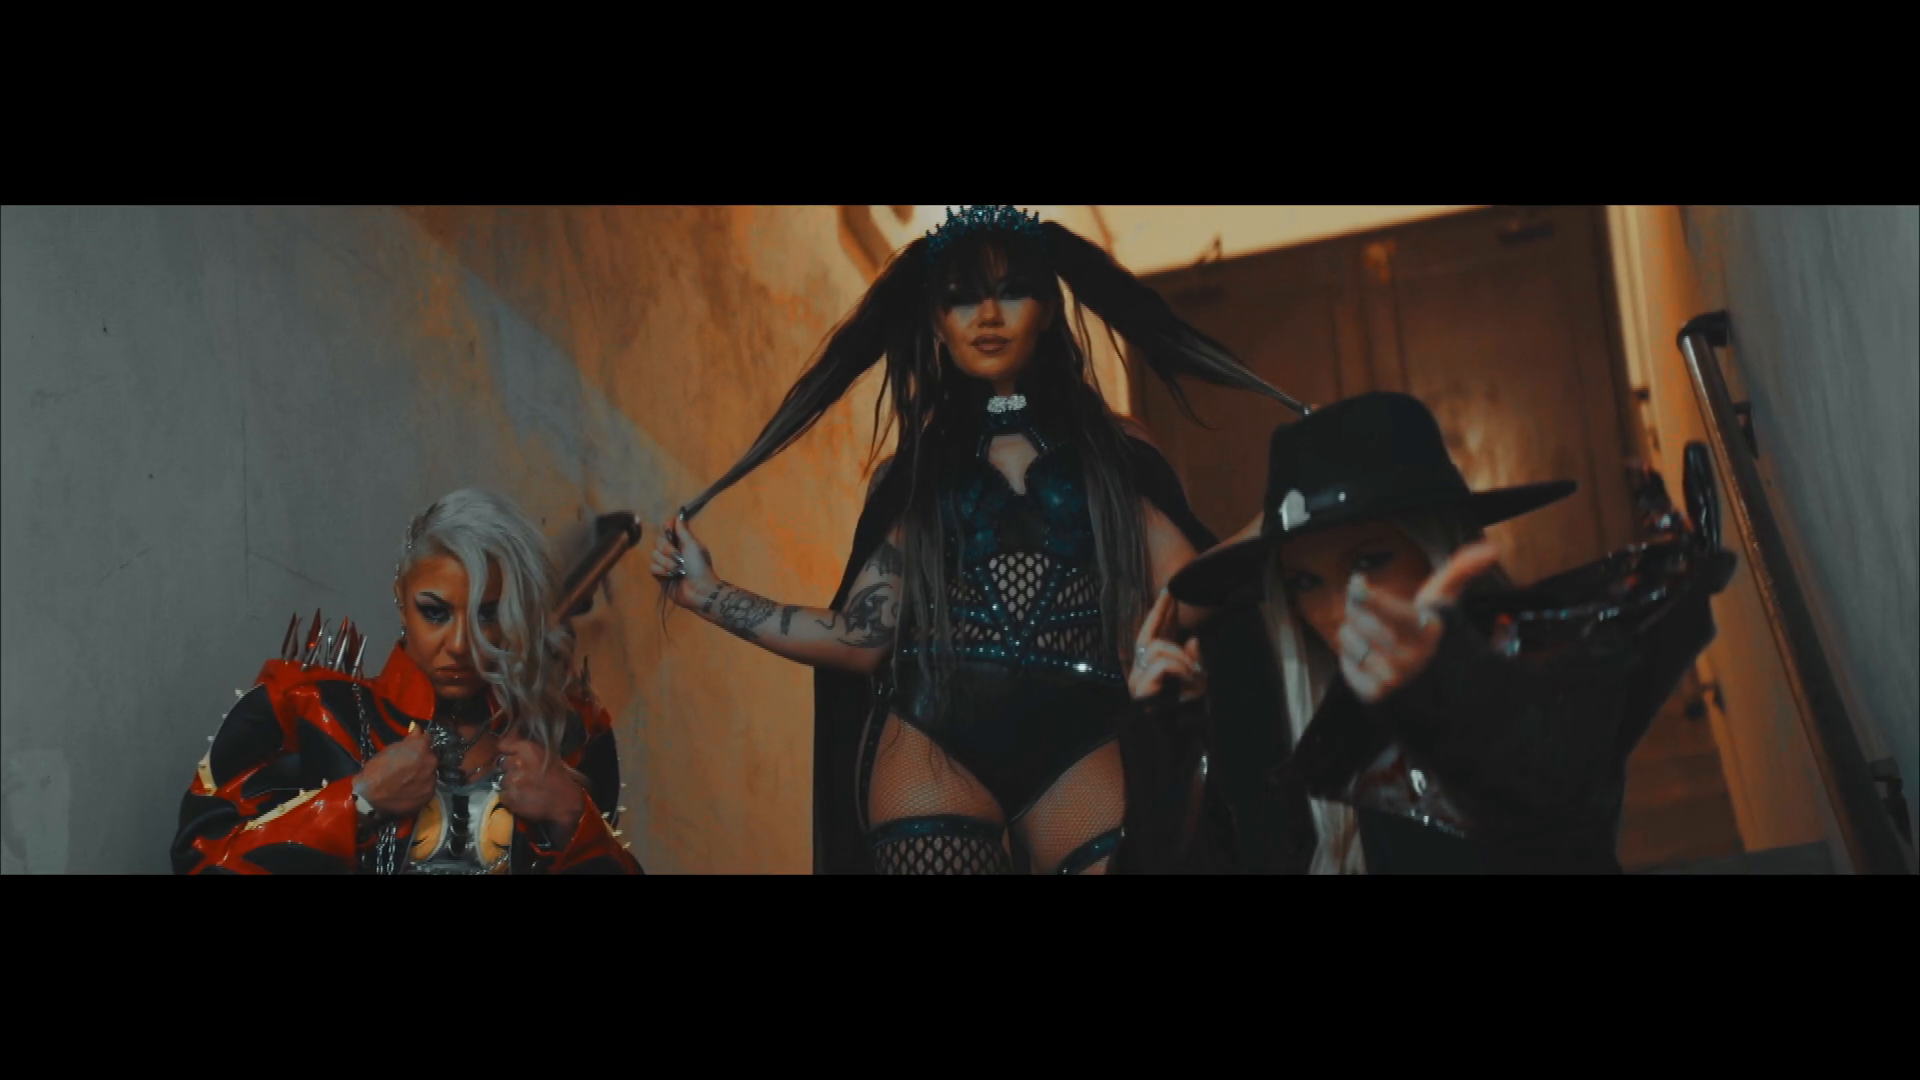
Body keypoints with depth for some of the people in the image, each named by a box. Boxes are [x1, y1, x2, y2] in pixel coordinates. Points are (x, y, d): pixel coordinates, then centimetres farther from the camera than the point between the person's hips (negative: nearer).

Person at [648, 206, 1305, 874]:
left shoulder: (1115, 451, 11)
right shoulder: (914, 472, 13)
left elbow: (1188, 598, 2)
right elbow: (862, 638, 5)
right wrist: (708, 594, 1)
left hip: (1080, 750, 0)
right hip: (933, 746, 0)